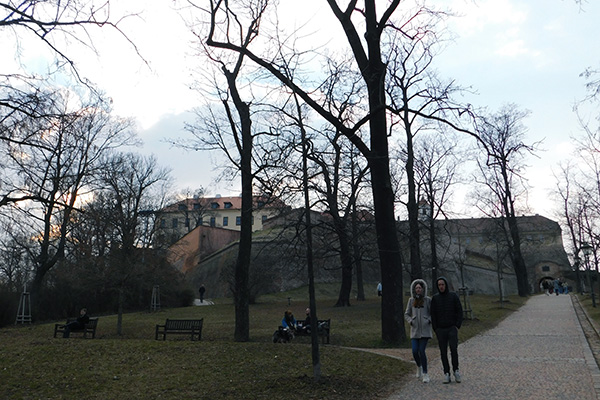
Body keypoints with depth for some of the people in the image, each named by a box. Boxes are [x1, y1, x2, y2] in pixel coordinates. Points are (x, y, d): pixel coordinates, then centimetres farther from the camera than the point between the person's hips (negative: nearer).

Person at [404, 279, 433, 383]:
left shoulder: (428, 300, 0)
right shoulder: (411, 300, 7)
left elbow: (433, 313, 7)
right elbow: (407, 314, 13)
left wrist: (429, 321, -10)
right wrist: (411, 321, -5)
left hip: (425, 330, -2)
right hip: (415, 330, 2)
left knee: (422, 351, -13)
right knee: (415, 351, -5)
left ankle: (425, 374, 0)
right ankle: (419, 366, 26)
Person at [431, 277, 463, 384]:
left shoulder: (453, 296, 0)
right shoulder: (435, 298, 4)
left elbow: (460, 311, 0)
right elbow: (433, 315, 4)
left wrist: (457, 326, -8)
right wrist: (435, 330, -2)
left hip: (452, 328, -2)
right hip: (440, 330, 2)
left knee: (453, 349, -14)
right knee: (443, 352, 2)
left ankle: (456, 370, 5)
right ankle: (446, 374, 9)